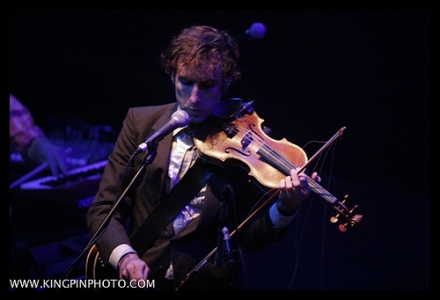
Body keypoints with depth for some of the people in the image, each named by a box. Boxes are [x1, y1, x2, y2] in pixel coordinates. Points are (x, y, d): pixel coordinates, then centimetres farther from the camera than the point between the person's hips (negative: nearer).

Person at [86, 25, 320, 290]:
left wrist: (284, 210, -17)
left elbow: (251, 237, 1)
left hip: (210, 282, -1)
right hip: (140, 280, 1)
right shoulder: (142, 123, 4)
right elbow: (104, 208, 4)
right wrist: (124, 255, -14)